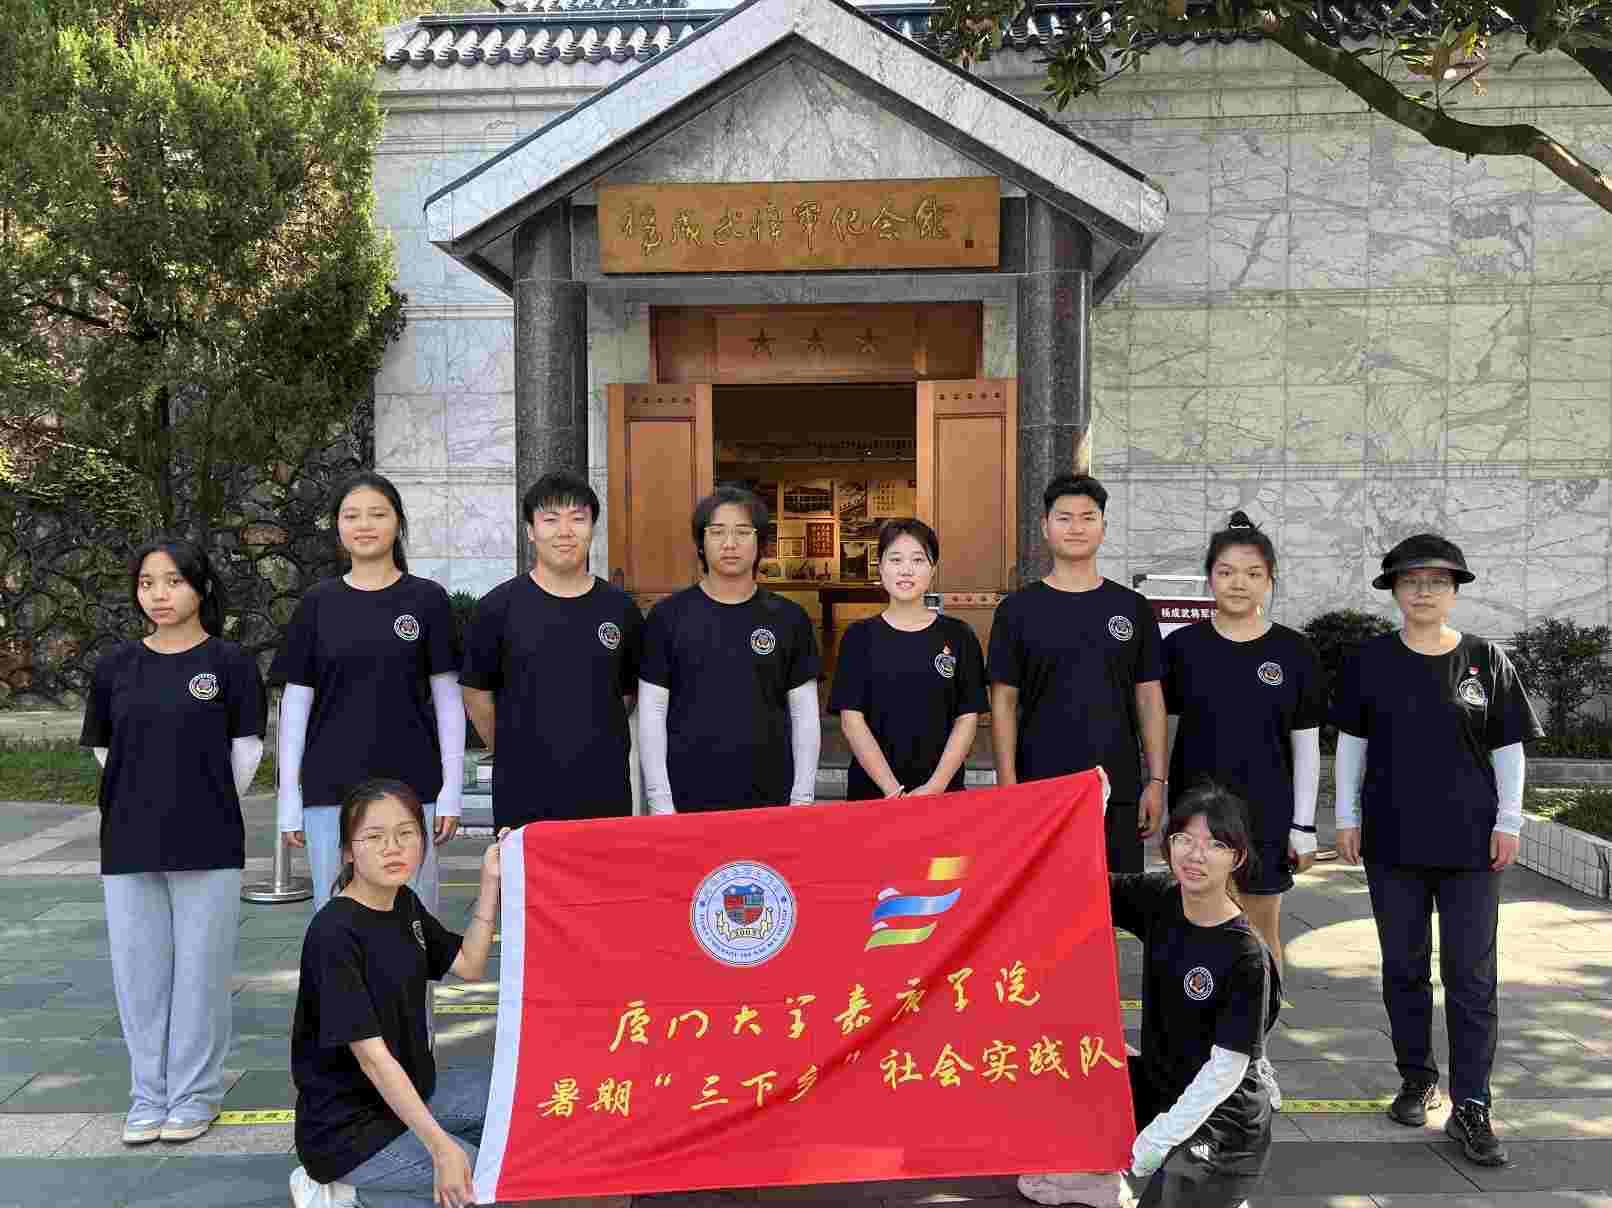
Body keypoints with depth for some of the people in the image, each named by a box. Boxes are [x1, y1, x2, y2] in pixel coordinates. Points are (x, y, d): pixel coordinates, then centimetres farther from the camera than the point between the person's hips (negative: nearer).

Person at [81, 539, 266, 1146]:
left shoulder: (230, 663, -4)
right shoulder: (114, 667, 5)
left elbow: (246, 751, 1)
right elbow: (104, 749, 14)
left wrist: (211, 811, 7)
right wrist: (148, 805, 9)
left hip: (207, 846, -3)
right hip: (129, 845, 3)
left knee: (200, 971, 3)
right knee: (139, 973, 9)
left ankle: (194, 1096, 18)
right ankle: (148, 1097, 23)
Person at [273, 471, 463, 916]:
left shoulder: (427, 599, 2)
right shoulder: (318, 603, 5)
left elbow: (447, 699, 3)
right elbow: (295, 704, 7)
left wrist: (451, 789, -2)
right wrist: (288, 799, 3)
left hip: (410, 785, -1)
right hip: (329, 790, 1)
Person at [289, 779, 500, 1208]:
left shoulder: (405, 903, 3)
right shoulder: (334, 934, -24)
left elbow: (468, 965, 13)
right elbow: (372, 1056, -27)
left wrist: (490, 882, 2)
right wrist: (440, 1146, -31)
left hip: (408, 1093, 9)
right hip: (348, 1130, -9)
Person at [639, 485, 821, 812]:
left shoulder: (790, 619, 3)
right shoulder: (667, 616, 0)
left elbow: (805, 715, 5)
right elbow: (652, 714, -1)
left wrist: (802, 799, -1)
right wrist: (660, 803, -6)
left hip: (770, 801, 1)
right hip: (688, 802, -1)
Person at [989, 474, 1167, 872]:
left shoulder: (1133, 608, 7)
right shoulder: (1017, 610, 2)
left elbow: (1149, 699, 8)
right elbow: (1004, 703, 0)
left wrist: (1156, 781, 2)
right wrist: (1007, 785, -7)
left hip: (1118, 793, 2)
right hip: (1039, 790, -2)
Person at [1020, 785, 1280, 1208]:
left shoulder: (1246, 956, -23)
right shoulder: (1159, 900, -6)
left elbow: (1227, 1067, -21)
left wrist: (1161, 1136, -22)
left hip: (1219, 1116, -6)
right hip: (1157, 1084, 6)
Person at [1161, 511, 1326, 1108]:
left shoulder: (1294, 652, -1)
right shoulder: (1183, 647, -1)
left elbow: (1305, 743, 2)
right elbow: (1166, 733, 5)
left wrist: (1304, 824, -1)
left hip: (1265, 814, 0)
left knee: (1260, 934, 8)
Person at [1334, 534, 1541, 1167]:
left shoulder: (1486, 660, 1)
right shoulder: (1370, 661, 3)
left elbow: (1508, 747, 4)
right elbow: (1352, 741, 7)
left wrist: (1508, 820, -2)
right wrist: (1347, 816, 3)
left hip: (1470, 841, -1)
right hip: (1393, 838, 1)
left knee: (1472, 975, 0)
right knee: (1404, 967, 11)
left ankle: (1470, 1108, 6)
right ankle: (1418, 1080, 27)